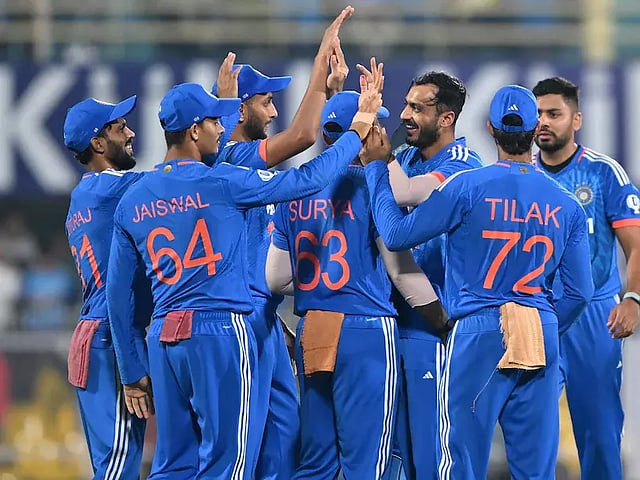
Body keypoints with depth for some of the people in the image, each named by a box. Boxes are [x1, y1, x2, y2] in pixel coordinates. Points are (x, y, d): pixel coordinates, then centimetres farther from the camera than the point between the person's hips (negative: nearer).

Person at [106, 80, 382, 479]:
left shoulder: (132, 201, 9)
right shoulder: (221, 182, -7)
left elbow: (117, 293, 12)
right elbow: (308, 179, -4)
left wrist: (132, 373, 18)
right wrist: (358, 130, 10)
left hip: (163, 340, 6)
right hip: (221, 331, -6)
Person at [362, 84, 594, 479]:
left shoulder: (468, 187, -7)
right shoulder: (567, 205, 5)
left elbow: (396, 235, -2)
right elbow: (580, 292, 7)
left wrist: (376, 170, 10)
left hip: (479, 332, -4)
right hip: (543, 339, 4)